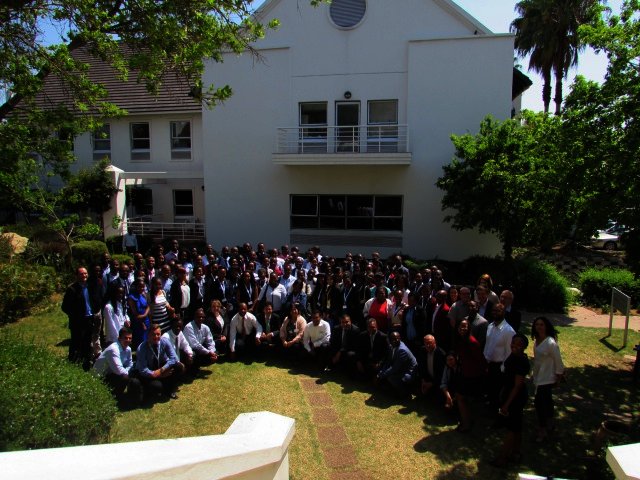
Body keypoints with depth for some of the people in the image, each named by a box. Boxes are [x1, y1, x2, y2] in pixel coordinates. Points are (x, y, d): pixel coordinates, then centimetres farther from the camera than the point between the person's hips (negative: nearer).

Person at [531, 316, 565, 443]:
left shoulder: (551, 343, -24)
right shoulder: (537, 340, -1)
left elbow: (558, 360, -16)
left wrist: (559, 376, -8)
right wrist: (534, 374, 13)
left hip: (547, 378, -8)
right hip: (538, 377, 8)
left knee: (539, 402, -4)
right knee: (546, 401, 22)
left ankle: (542, 431, 11)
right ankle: (549, 424, 40)